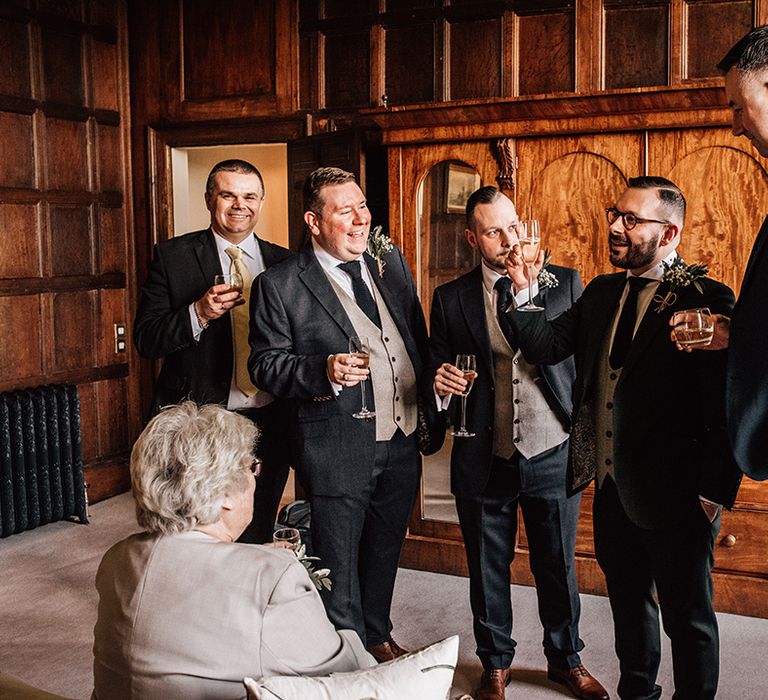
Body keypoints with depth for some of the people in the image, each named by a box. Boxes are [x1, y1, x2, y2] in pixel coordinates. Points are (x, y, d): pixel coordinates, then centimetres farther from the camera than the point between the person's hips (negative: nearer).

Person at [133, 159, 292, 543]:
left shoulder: (283, 262, 7)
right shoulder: (172, 256, -1)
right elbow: (146, 339, -6)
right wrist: (198, 314, -22)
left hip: (268, 424, 3)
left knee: (256, 540, 15)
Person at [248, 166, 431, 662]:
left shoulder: (391, 263, 8)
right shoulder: (280, 285, -10)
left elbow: (418, 338, 14)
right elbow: (265, 364, -10)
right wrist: (323, 371, -26)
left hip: (402, 442, 6)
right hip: (338, 449, -5)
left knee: (384, 552, 22)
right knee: (338, 565, 8)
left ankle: (378, 636, 44)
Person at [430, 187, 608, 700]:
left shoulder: (564, 282, 0)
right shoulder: (451, 299, 1)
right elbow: (438, 373, 6)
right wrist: (442, 383, -14)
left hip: (553, 456, 0)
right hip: (485, 462, 1)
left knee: (559, 567, 15)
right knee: (488, 571, 15)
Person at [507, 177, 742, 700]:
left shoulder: (706, 300, -15)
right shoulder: (602, 293, 8)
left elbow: (727, 406, -17)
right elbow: (547, 344, 0)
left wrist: (716, 491, -17)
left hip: (675, 498, -7)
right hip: (612, 487, 7)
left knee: (687, 617, 11)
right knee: (629, 603, 23)